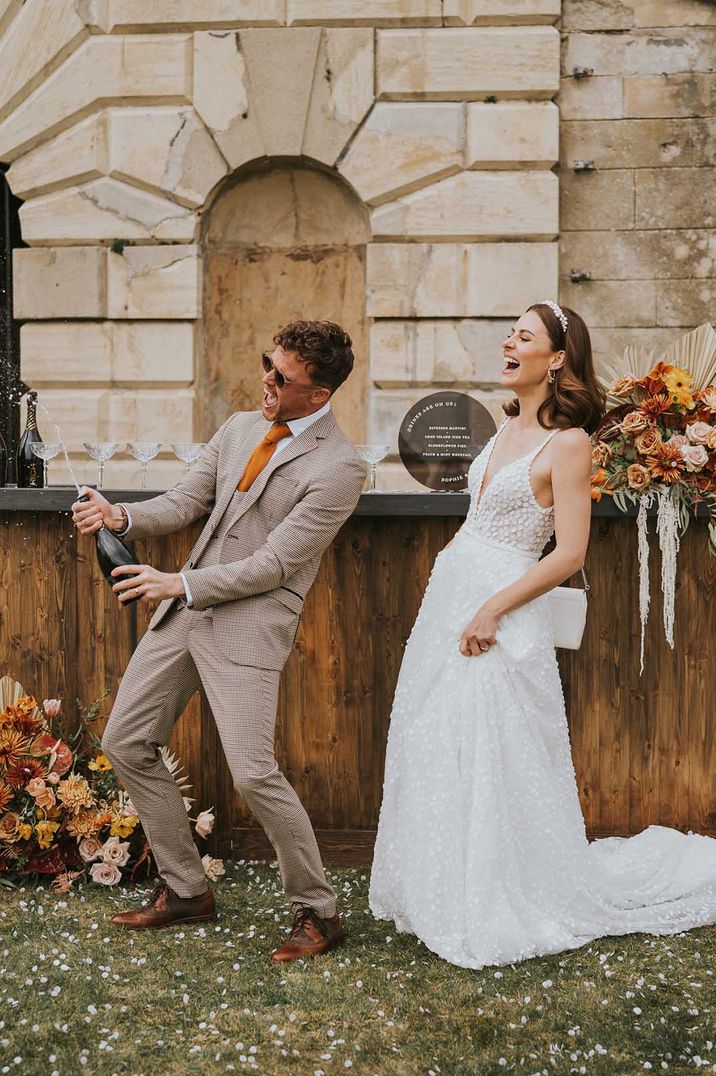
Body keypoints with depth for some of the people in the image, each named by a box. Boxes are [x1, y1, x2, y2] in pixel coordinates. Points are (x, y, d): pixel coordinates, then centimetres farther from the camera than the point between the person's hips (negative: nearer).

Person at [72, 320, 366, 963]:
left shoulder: (339, 468, -13)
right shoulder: (240, 427, 10)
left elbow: (275, 562, -16)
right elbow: (188, 501, 15)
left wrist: (181, 584, -15)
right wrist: (124, 517, -4)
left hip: (251, 621, -8)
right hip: (184, 607, 8)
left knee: (254, 773, -14)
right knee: (126, 743, 11)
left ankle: (319, 912, 9)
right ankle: (185, 891, 24)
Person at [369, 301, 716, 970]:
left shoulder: (568, 442, -13)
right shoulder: (508, 427, 11)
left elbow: (570, 553, -17)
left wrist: (491, 610, -20)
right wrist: (459, 598, 18)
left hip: (500, 615, -8)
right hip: (450, 591, 8)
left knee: (493, 762, -2)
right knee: (439, 754, 13)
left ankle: (505, 911, 16)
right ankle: (447, 894, 29)